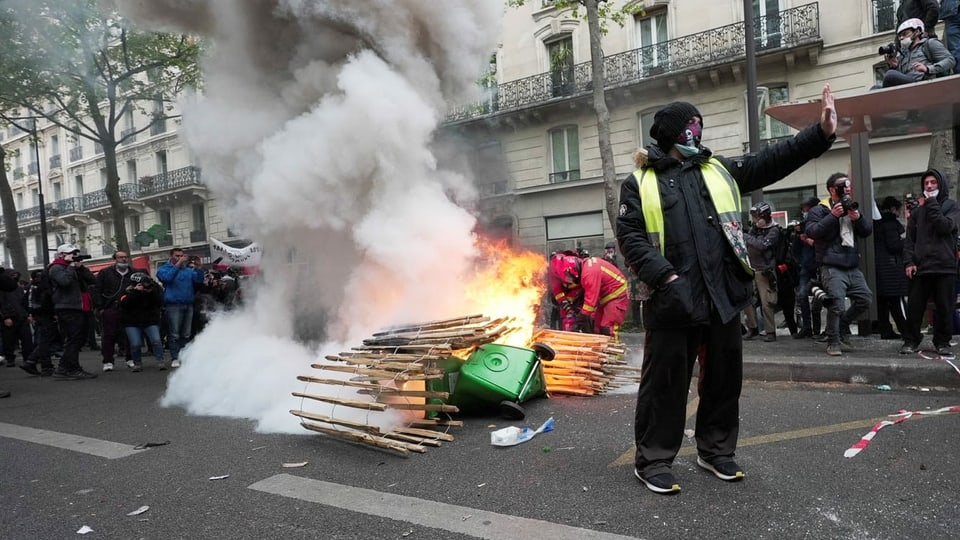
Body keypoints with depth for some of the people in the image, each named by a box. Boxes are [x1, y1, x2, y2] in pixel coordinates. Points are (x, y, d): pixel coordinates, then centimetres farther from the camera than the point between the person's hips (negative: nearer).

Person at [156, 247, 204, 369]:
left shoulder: (189, 270, 15)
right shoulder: (164, 269, 6)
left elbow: (199, 280, 2)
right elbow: (167, 277, -16)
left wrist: (196, 268, -15)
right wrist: (178, 264, -19)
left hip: (188, 305, 4)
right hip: (173, 305, -4)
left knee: (186, 335, 7)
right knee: (174, 335, -7)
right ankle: (175, 358, -3)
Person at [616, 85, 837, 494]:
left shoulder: (719, 170, 17)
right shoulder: (640, 182, 3)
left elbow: (771, 161, 14)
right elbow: (630, 236, -5)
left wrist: (820, 134, 4)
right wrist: (663, 276, -16)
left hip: (723, 296, 5)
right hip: (672, 300, -5)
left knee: (724, 377, 14)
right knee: (665, 382, 1)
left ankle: (716, 451, 31)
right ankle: (653, 460, 14)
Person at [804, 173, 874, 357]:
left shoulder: (852, 207, 19)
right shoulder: (820, 210, -1)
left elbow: (868, 231, 12)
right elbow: (811, 231, -17)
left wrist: (858, 218, -8)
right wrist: (833, 216, -21)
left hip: (853, 267, 7)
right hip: (832, 267, -7)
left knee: (866, 299, 8)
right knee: (837, 305, -13)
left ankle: (843, 325, 27)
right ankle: (833, 341, 1)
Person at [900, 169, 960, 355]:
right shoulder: (918, 210, 15)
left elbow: (945, 226, -12)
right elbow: (909, 238, 9)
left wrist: (931, 204, -7)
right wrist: (908, 261, -3)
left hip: (945, 266, -2)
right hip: (920, 266, 2)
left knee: (944, 307, 3)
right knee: (914, 306, 1)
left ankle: (942, 342, 14)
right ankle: (911, 341, 9)